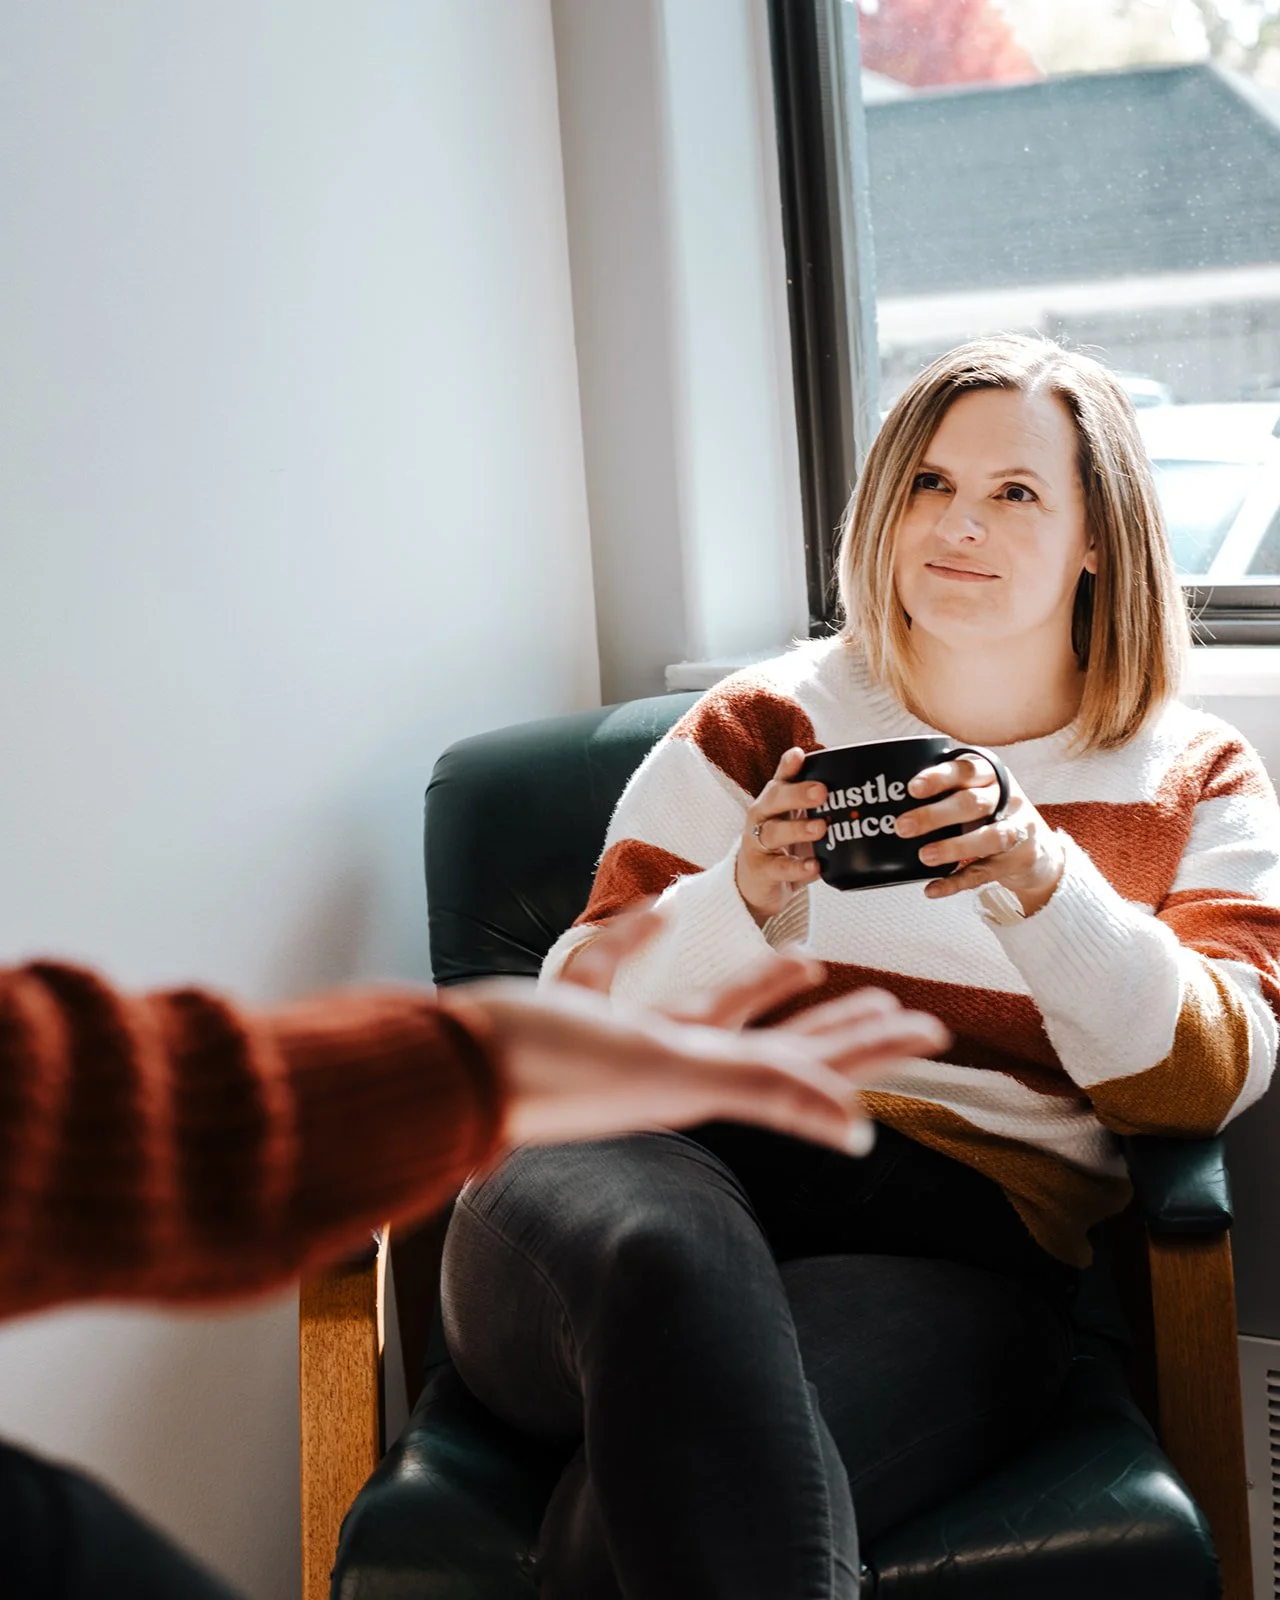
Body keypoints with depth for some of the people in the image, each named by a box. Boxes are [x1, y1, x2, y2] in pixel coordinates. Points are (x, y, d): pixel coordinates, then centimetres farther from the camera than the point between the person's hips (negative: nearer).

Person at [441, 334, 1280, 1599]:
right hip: (677, 1165, 2)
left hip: (954, 1224, -1)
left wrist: (1045, 885, -15)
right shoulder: (761, 724, 16)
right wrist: (741, 904, -11)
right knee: (668, 1258, -39)